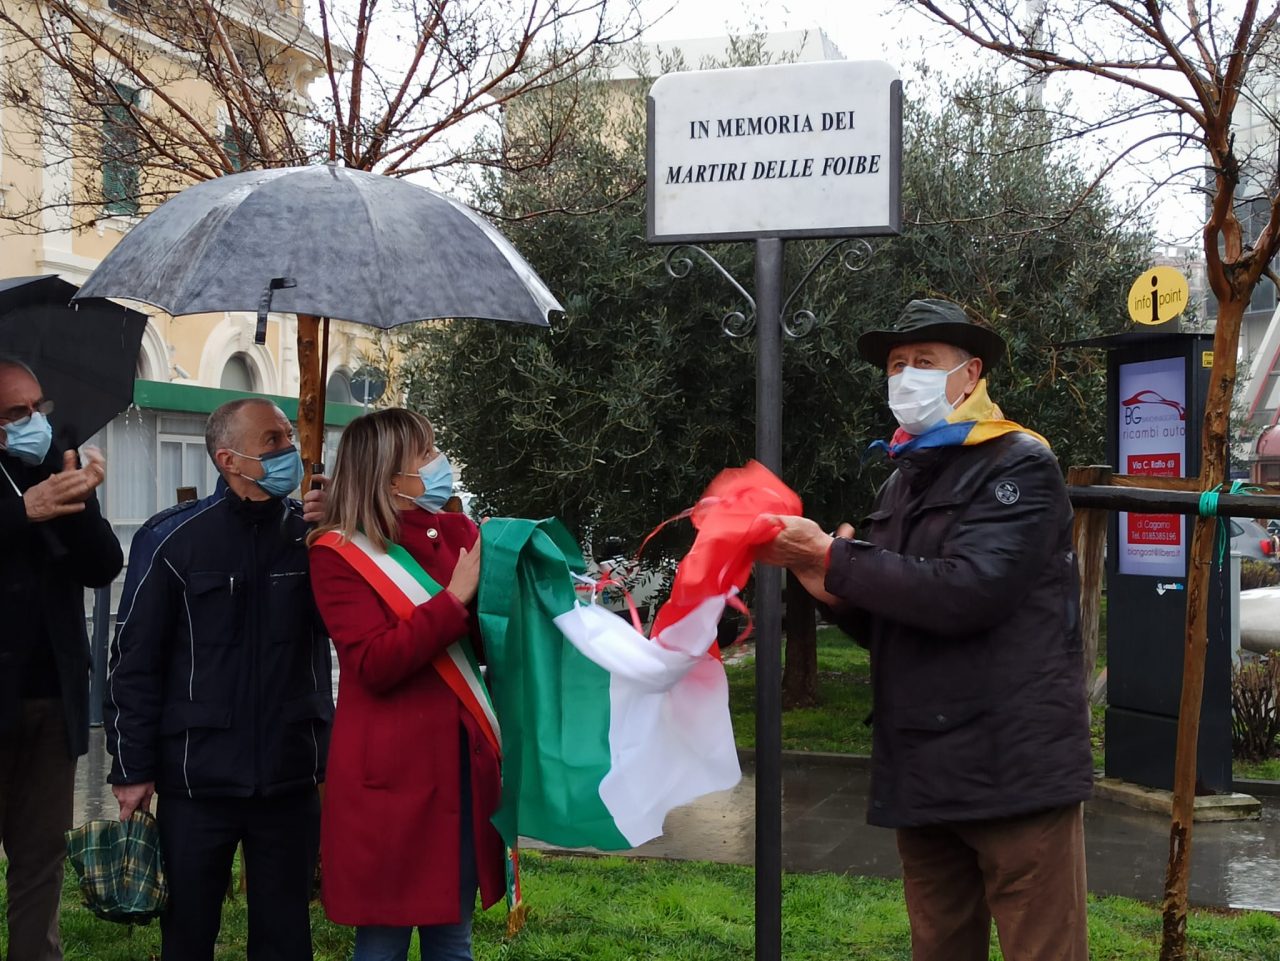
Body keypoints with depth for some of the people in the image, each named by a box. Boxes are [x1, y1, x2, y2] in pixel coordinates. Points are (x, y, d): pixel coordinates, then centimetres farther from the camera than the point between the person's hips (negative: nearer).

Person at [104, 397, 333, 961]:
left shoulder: (313, 533, 3)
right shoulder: (172, 538, -4)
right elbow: (135, 660, -3)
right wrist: (132, 769, -5)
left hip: (291, 777, 2)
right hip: (197, 778, -2)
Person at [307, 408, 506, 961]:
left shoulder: (457, 532, 10)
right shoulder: (339, 554, -6)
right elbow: (375, 665, -17)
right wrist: (455, 599, -19)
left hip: (462, 763, 5)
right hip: (389, 772, -5)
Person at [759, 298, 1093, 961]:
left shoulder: (1020, 466, -6)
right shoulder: (901, 483, 17)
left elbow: (968, 591, -21)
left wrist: (832, 556, -14)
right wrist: (833, 589, -3)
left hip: (1013, 769, -7)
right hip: (923, 773, 7)